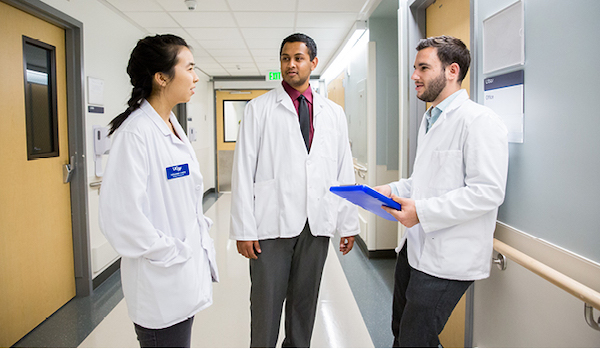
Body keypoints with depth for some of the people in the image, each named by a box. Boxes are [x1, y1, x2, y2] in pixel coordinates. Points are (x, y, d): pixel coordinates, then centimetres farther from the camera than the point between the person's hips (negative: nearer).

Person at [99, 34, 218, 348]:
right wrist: (168, 254, -16)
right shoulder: (136, 131, -19)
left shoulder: (171, 125, 10)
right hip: (162, 285, -8)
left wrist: (200, 237, 11)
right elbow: (120, 213, -25)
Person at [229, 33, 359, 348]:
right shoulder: (259, 109, 1)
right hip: (272, 224, -2)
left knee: (305, 301, 15)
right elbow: (243, 171, -3)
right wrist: (244, 228, -8)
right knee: (266, 304, 7)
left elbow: (344, 172, 10)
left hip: (317, 224, 3)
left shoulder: (334, 114, 10)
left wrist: (349, 223, 7)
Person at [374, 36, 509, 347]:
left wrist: (423, 211, -25)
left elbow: (488, 192, -23)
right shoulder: (430, 119, 16)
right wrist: (393, 190, 7)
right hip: (415, 247, 9)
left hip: (447, 259, -9)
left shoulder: (478, 120, -15)